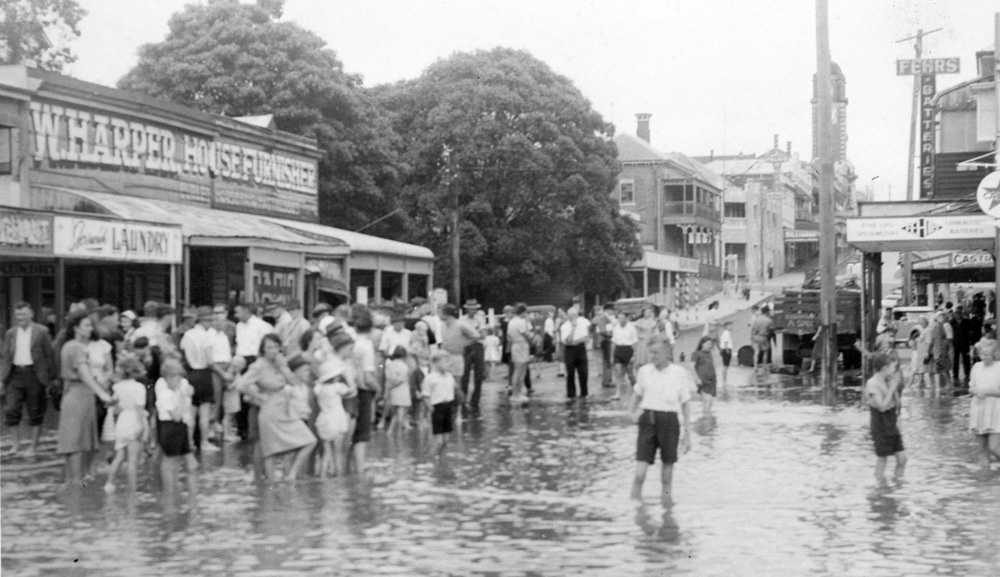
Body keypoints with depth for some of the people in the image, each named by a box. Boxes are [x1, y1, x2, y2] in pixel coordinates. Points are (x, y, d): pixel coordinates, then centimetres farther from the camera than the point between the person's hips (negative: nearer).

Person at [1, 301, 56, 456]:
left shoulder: (41, 332, -1)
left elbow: (49, 355, -1)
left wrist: (52, 377, -5)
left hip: (34, 374, -3)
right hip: (15, 373, 3)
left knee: (35, 412, 2)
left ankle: (33, 446, 12)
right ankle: (16, 443, 12)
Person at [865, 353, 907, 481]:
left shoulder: (886, 382, 8)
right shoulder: (872, 384, -15)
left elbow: (896, 405, 12)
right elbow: (882, 407, -22)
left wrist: (897, 390, -2)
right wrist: (891, 389, -18)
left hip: (892, 427, 8)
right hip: (880, 428, -8)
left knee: (902, 458, 7)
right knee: (881, 461, 2)